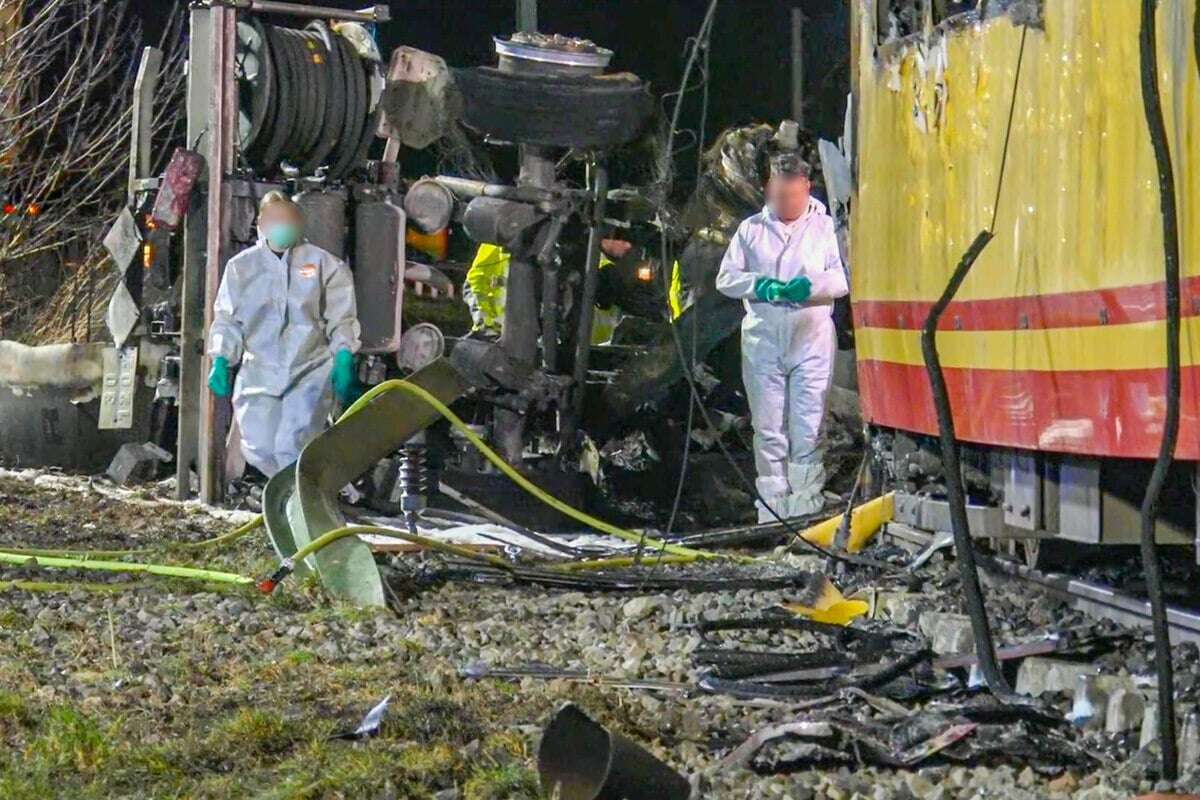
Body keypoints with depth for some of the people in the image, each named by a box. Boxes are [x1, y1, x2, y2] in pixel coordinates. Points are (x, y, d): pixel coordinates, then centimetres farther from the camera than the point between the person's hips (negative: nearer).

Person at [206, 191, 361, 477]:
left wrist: (344, 358, -6)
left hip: (311, 371, -3)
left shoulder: (321, 263, 3)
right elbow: (227, 320, 11)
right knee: (259, 449, -1)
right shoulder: (241, 266, 8)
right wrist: (221, 361, -1)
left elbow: (341, 318, 6)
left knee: (292, 446, -19)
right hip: (259, 374, 3)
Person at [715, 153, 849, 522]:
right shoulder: (751, 229, 13)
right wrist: (761, 286, -9)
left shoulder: (824, 227, 8)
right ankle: (771, 513, 8)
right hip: (763, 339, 2)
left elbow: (843, 277, 1)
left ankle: (805, 510, -4)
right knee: (768, 429, 4)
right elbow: (726, 277, 10)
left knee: (808, 429, -6)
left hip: (812, 339, -2)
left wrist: (811, 285, -19)